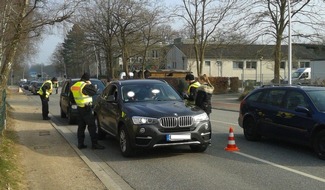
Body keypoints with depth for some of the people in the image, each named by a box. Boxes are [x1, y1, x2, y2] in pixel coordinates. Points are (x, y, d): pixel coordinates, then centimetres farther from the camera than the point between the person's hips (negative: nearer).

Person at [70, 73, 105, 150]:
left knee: (81, 126, 12)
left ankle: (80, 144, 13)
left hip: (79, 108, 9)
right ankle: (95, 144, -5)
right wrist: (90, 84, -1)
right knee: (92, 126, -5)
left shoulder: (74, 85, 9)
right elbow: (93, 91, -13)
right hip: (86, 108, -9)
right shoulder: (84, 86, -17)